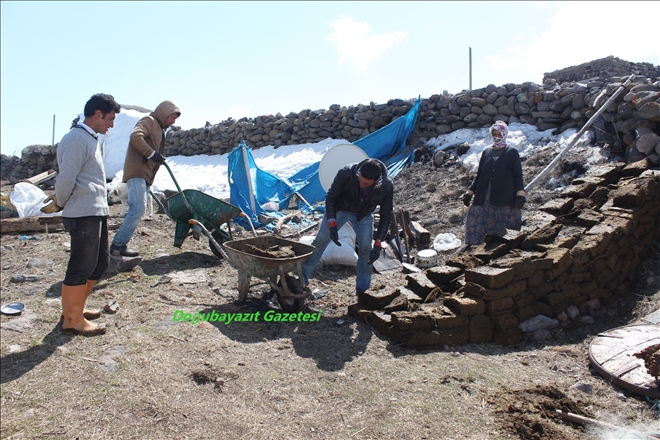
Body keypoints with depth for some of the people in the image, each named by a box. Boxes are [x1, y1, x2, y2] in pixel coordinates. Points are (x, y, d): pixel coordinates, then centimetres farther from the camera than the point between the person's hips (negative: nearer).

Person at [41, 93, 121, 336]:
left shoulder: (90, 138, 18)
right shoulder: (77, 139, -15)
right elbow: (66, 179, -19)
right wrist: (59, 205, -3)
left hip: (96, 213, 10)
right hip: (83, 215, -10)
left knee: (99, 264, 17)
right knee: (81, 268, -1)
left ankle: (74, 308, 31)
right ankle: (72, 320, 12)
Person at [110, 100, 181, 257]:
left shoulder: (159, 128, 27)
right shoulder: (149, 121, -2)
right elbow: (135, 136, -22)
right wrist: (152, 154, -21)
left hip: (145, 175, 10)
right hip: (137, 172, -10)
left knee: (137, 210, 6)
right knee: (138, 208, -18)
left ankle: (120, 244, 8)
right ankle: (118, 244, -14)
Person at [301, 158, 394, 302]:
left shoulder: (386, 186, -32)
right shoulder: (346, 173, -37)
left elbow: (386, 215, -19)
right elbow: (330, 197, -21)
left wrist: (378, 243, -25)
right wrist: (332, 224, -28)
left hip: (364, 215, 1)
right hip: (339, 209, -1)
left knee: (366, 249, -3)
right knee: (320, 241, -2)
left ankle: (362, 290, 13)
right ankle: (302, 278, 11)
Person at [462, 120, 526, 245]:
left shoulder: (512, 153, 4)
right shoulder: (486, 152, 13)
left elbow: (518, 175, 1)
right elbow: (479, 175, 17)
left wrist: (520, 194, -11)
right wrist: (470, 192, 13)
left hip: (505, 197, -3)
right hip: (485, 197, 3)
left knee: (508, 227, -1)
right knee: (474, 219, -6)